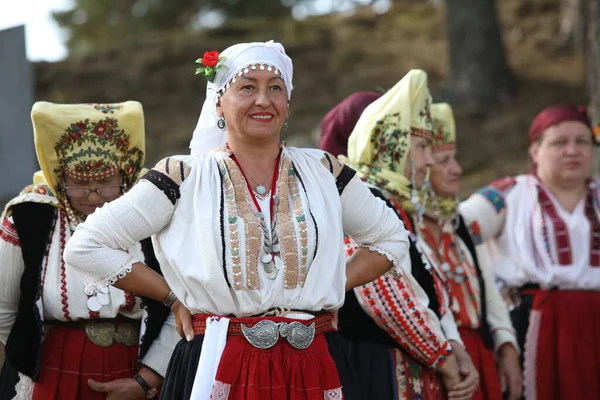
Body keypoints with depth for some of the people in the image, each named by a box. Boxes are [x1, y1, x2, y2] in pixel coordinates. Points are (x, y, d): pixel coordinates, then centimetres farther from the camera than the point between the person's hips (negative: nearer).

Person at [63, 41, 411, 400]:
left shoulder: (322, 172, 8)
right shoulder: (185, 178, -1)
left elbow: (392, 238, 21)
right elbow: (85, 248, -2)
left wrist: (333, 287, 6)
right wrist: (174, 296, -3)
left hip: (310, 370, 3)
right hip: (217, 370, -2)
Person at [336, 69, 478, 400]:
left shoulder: (398, 208, 17)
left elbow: (430, 295, 16)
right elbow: (383, 298, -20)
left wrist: (455, 351, -1)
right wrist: (445, 359, -11)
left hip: (412, 372, 9)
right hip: (378, 373, -9)